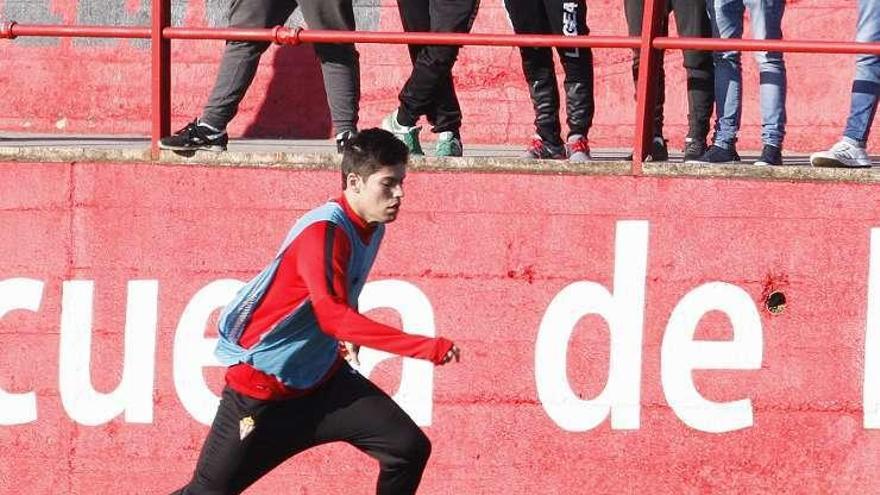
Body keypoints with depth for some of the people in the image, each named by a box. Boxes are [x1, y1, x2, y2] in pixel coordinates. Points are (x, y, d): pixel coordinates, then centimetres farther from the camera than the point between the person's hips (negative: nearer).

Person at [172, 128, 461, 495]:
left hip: (323, 381, 8)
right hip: (261, 388, -8)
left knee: (409, 448, -8)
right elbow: (333, 315, -40)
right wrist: (424, 348, -45)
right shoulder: (323, 233, -27)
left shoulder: (371, 227, 1)